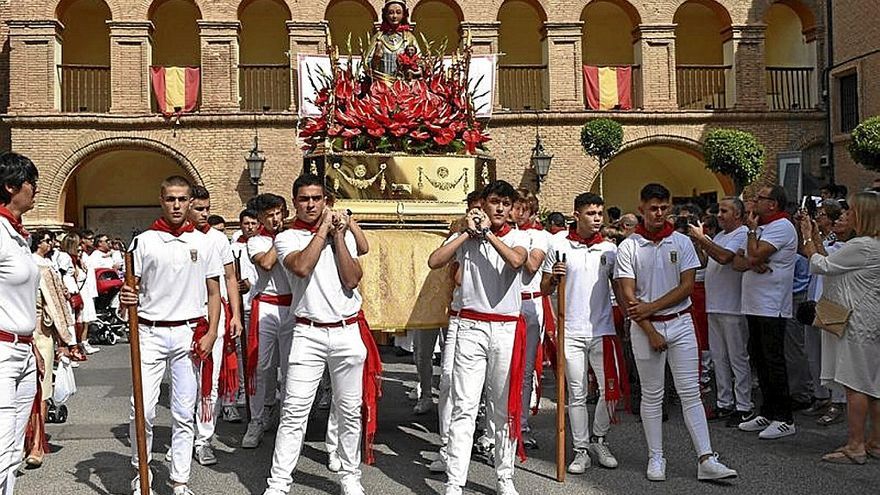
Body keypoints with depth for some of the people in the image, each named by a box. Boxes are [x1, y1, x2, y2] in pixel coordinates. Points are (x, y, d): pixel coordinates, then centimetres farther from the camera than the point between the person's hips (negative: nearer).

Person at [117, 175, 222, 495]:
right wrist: (125, 300, -18)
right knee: (142, 409, -4)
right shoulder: (144, 241, 4)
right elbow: (131, 287, 6)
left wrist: (211, 333, -3)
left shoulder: (204, 243, 7)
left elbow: (214, 293, 9)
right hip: (150, 333, 0)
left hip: (189, 333, 1)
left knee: (184, 413, 5)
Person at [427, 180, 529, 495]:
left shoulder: (518, 237, 6)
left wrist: (486, 232, -11)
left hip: (507, 329, 1)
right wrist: (469, 232, -8)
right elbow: (434, 262, -11)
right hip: (471, 327, -1)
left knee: (506, 409, 8)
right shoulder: (465, 237, 6)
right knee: (464, 409, -3)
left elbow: (516, 260, -18)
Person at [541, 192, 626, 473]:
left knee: (611, 390, 3)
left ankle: (599, 440, 24)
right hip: (571, 332, -2)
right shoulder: (559, 247, 1)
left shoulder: (610, 249, 7)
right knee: (577, 394, 5)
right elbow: (544, 290, 5)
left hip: (603, 330, 2)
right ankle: (581, 450, 15)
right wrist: (553, 277, -15)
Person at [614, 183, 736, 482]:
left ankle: (706, 460, -1)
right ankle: (656, 458, 15)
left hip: (680, 323, 1)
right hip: (645, 326, -1)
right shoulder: (628, 247, -2)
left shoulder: (682, 242, 4)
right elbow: (628, 296, -6)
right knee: (652, 396, 7)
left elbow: (687, 286, -3)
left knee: (690, 392, 0)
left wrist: (652, 306, -12)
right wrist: (651, 332, -11)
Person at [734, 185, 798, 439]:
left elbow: (755, 256, -20)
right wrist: (750, 263, -10)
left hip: (772, 307, -9)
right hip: (754, 305, 9)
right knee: (759, 359, 12)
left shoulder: (782, 227, -11)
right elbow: (738, 261, 12)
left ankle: (784, 419, 2)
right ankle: (767, 413, 22)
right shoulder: (761, 227, 19)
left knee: (774, 361, -6)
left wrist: (752, 229, -6)